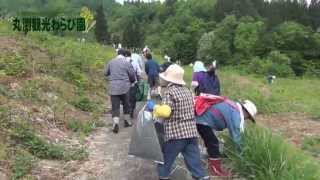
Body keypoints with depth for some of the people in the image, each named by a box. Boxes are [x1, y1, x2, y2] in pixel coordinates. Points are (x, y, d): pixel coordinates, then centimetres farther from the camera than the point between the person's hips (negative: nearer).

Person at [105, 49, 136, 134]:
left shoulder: (111, 62, 4)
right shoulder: (127, 63, -4)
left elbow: (106, 73, 14)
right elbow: (132, 75, 0)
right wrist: (131, 81, 21)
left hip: (113, 87, 1)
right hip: (124, 87, -1)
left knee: (115, 106, 2)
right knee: (126, 104, 16)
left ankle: (115, 123, -13)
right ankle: (127, 121, 27)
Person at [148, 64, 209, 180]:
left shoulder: (170, 92, -12)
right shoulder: (188, 91, 11)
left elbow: (164, 111, -24)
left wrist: (155, 108, -6)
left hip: (175, 133, -6)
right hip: (191, 131, 6)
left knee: (165, 158, 14)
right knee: (194, 159, 11)